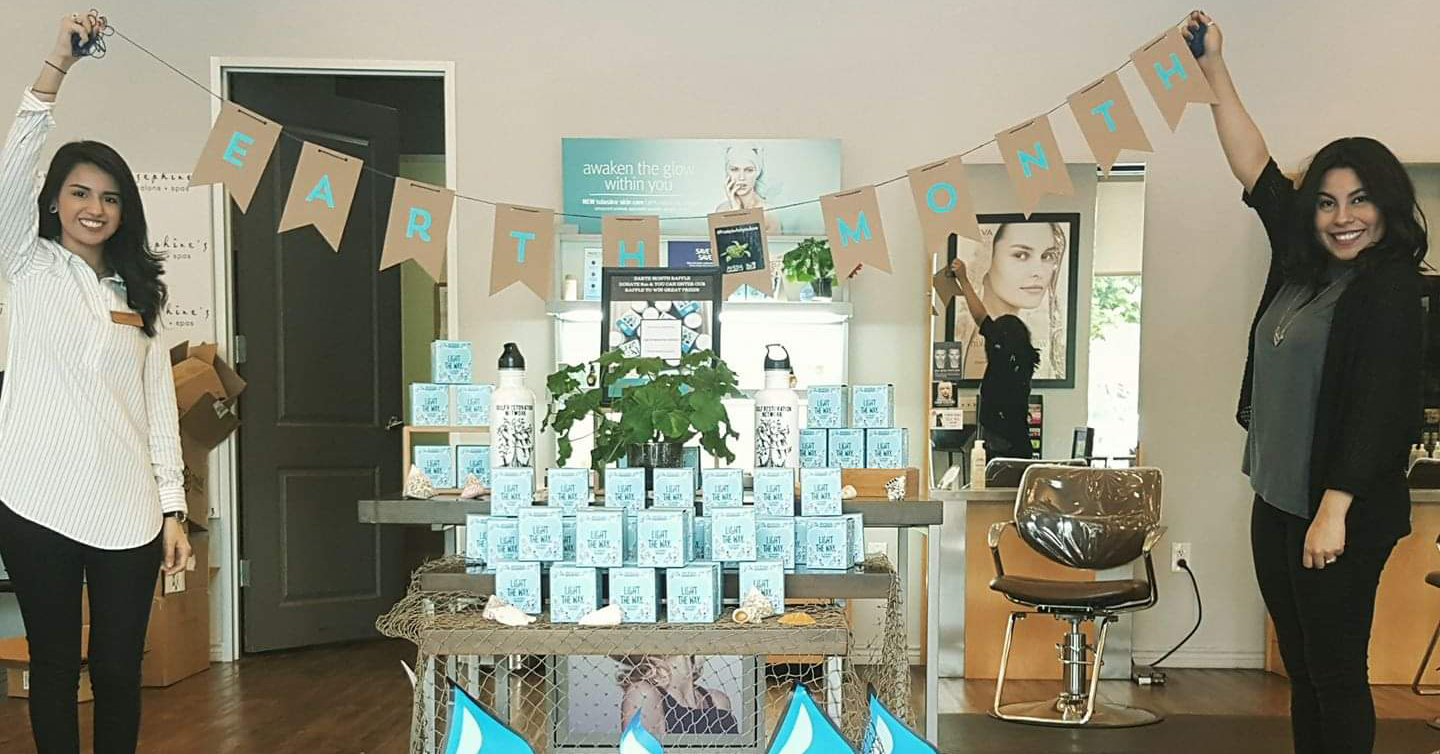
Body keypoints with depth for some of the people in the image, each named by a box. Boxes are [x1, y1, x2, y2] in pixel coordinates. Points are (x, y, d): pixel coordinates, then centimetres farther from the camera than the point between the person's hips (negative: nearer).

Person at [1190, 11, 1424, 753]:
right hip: (1277, 503, 7)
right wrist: (1215, 69, 11)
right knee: (1302, 672, 16)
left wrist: (1335, 511, -22)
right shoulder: (1303, 267, 8)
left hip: (1341, 515, -7)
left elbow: (1376, 406, -18)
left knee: (1337, 676, 3)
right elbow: (1256, 171, 12)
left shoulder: (1390, 286, -11)